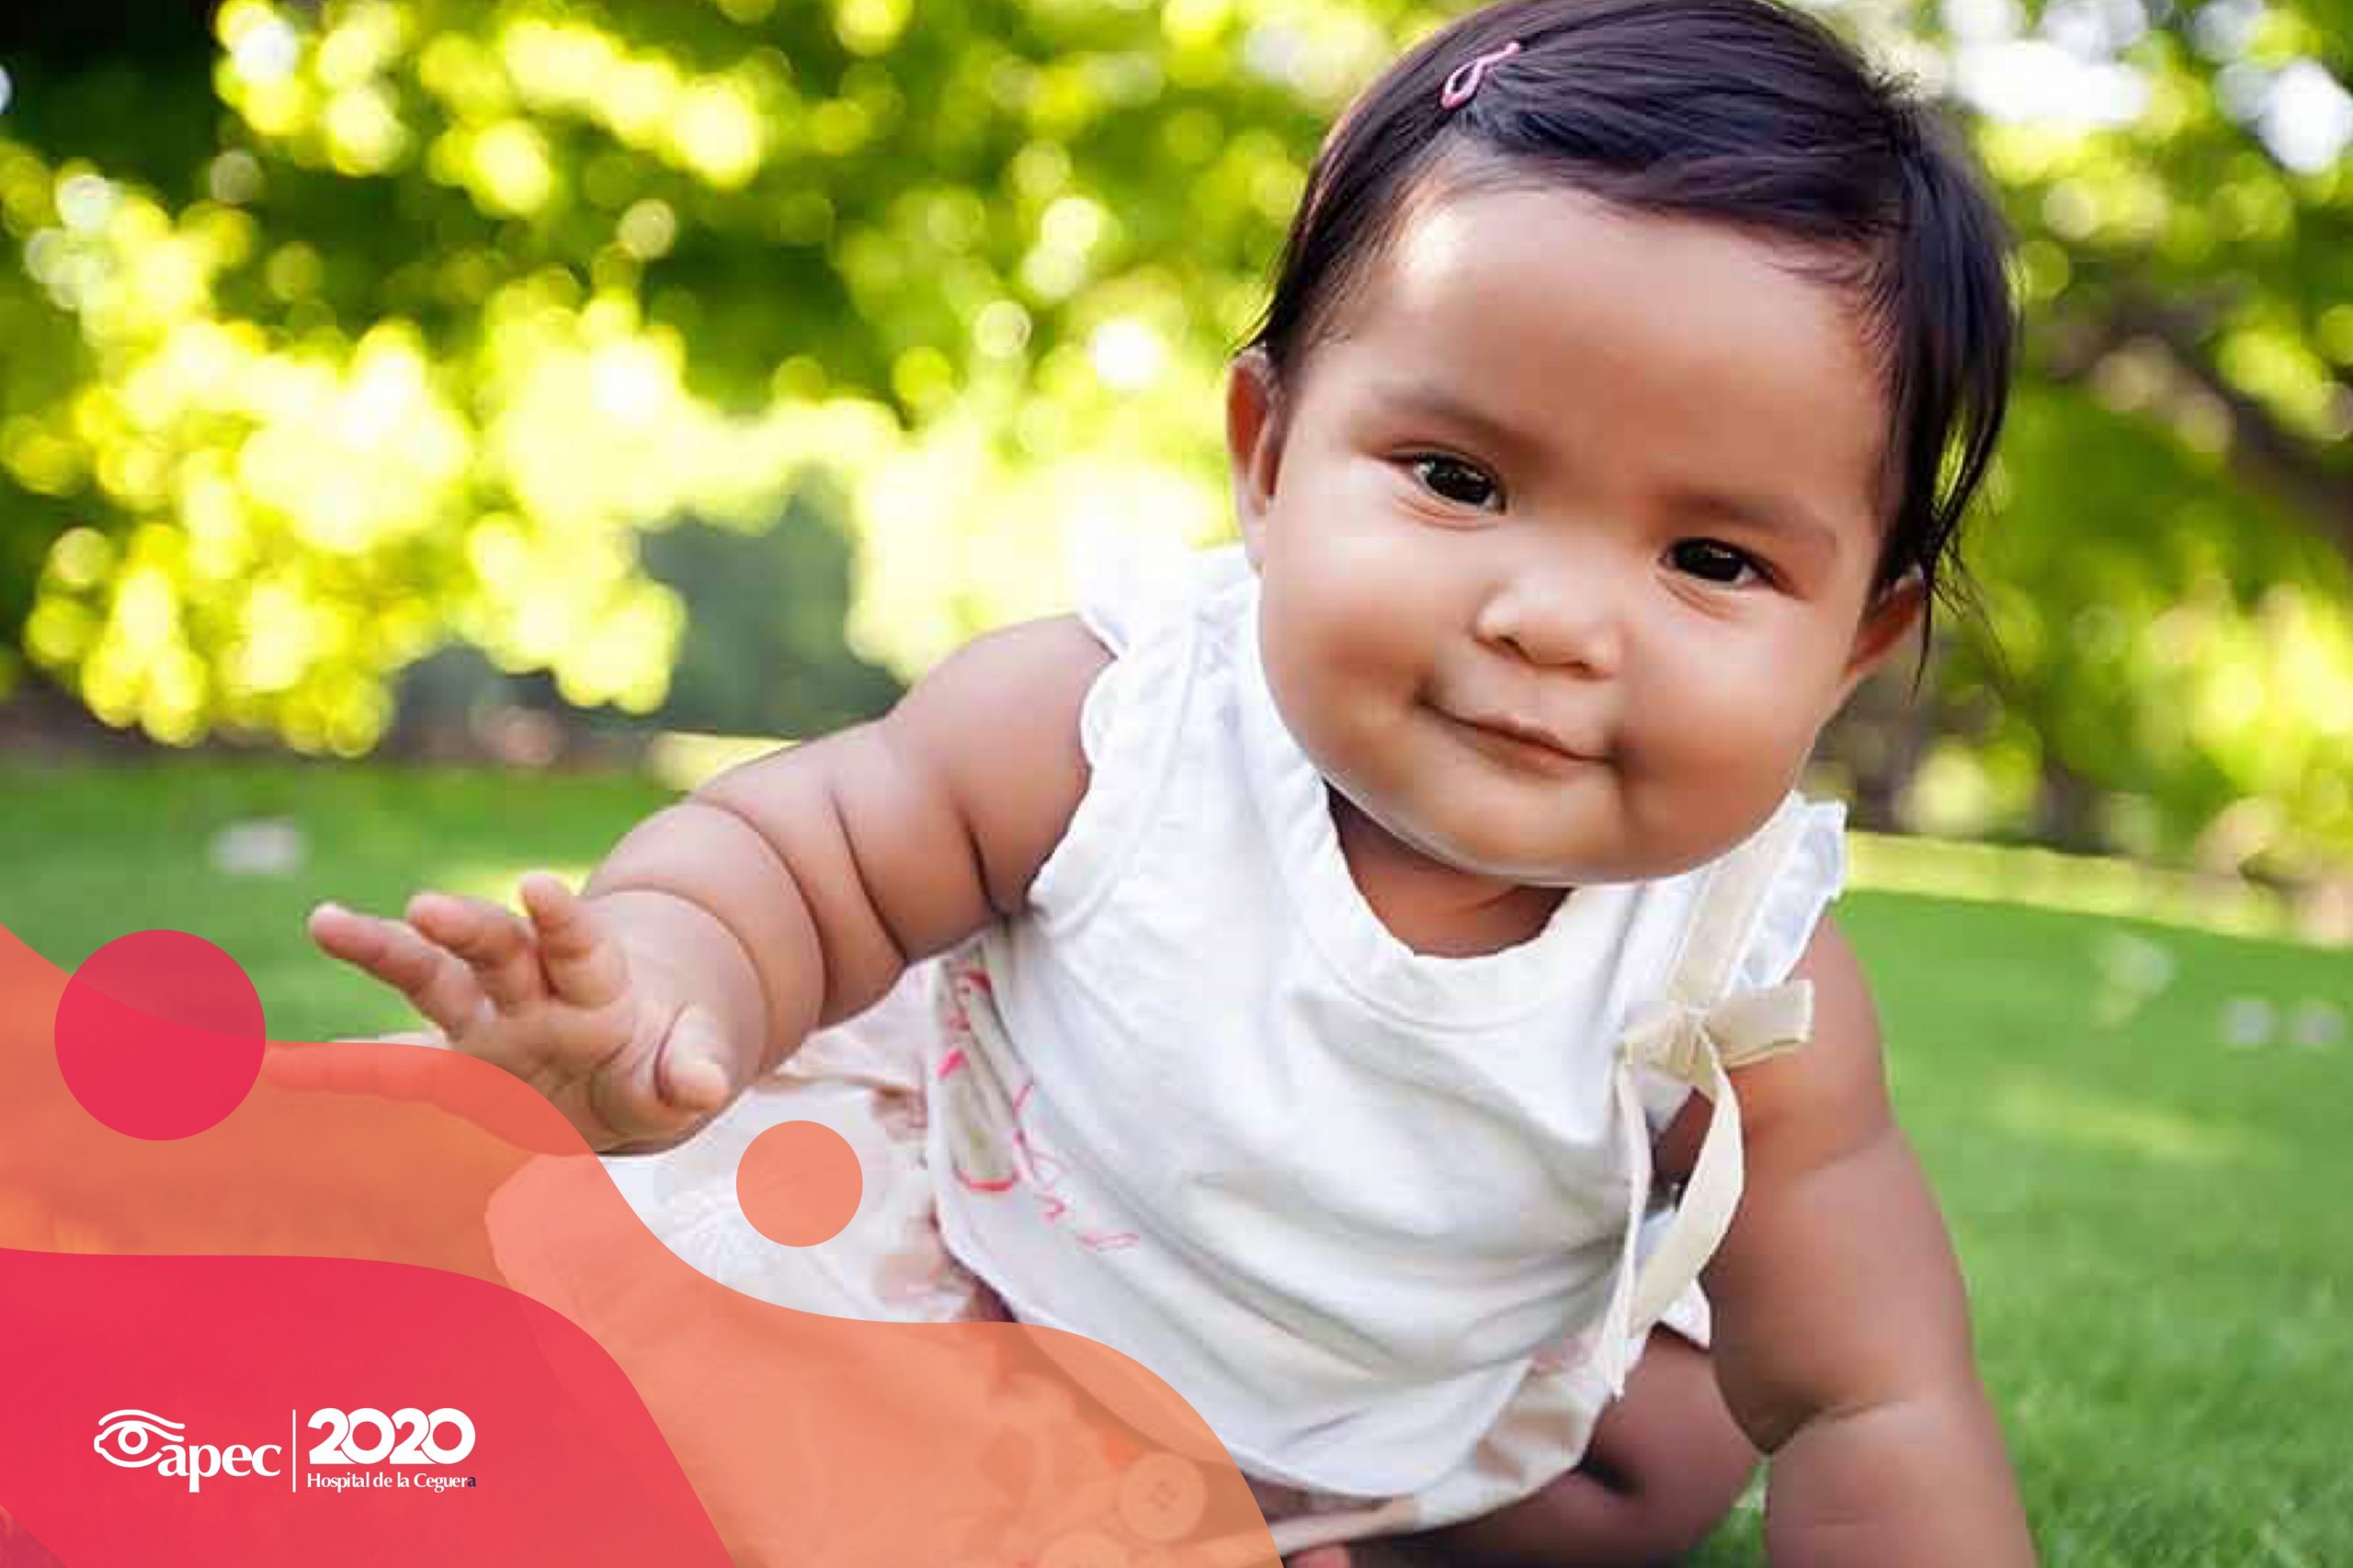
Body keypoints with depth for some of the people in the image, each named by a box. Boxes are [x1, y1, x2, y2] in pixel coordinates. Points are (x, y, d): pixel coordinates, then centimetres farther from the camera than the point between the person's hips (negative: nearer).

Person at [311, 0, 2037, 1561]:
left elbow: (1873, 1410, -22)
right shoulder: (1103, 719, -33)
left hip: (1412, 1396, 2)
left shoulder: (1748, 987, -30)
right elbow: (800, 852, -21)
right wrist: (663, 985, -45)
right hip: (976, 1245, -1)